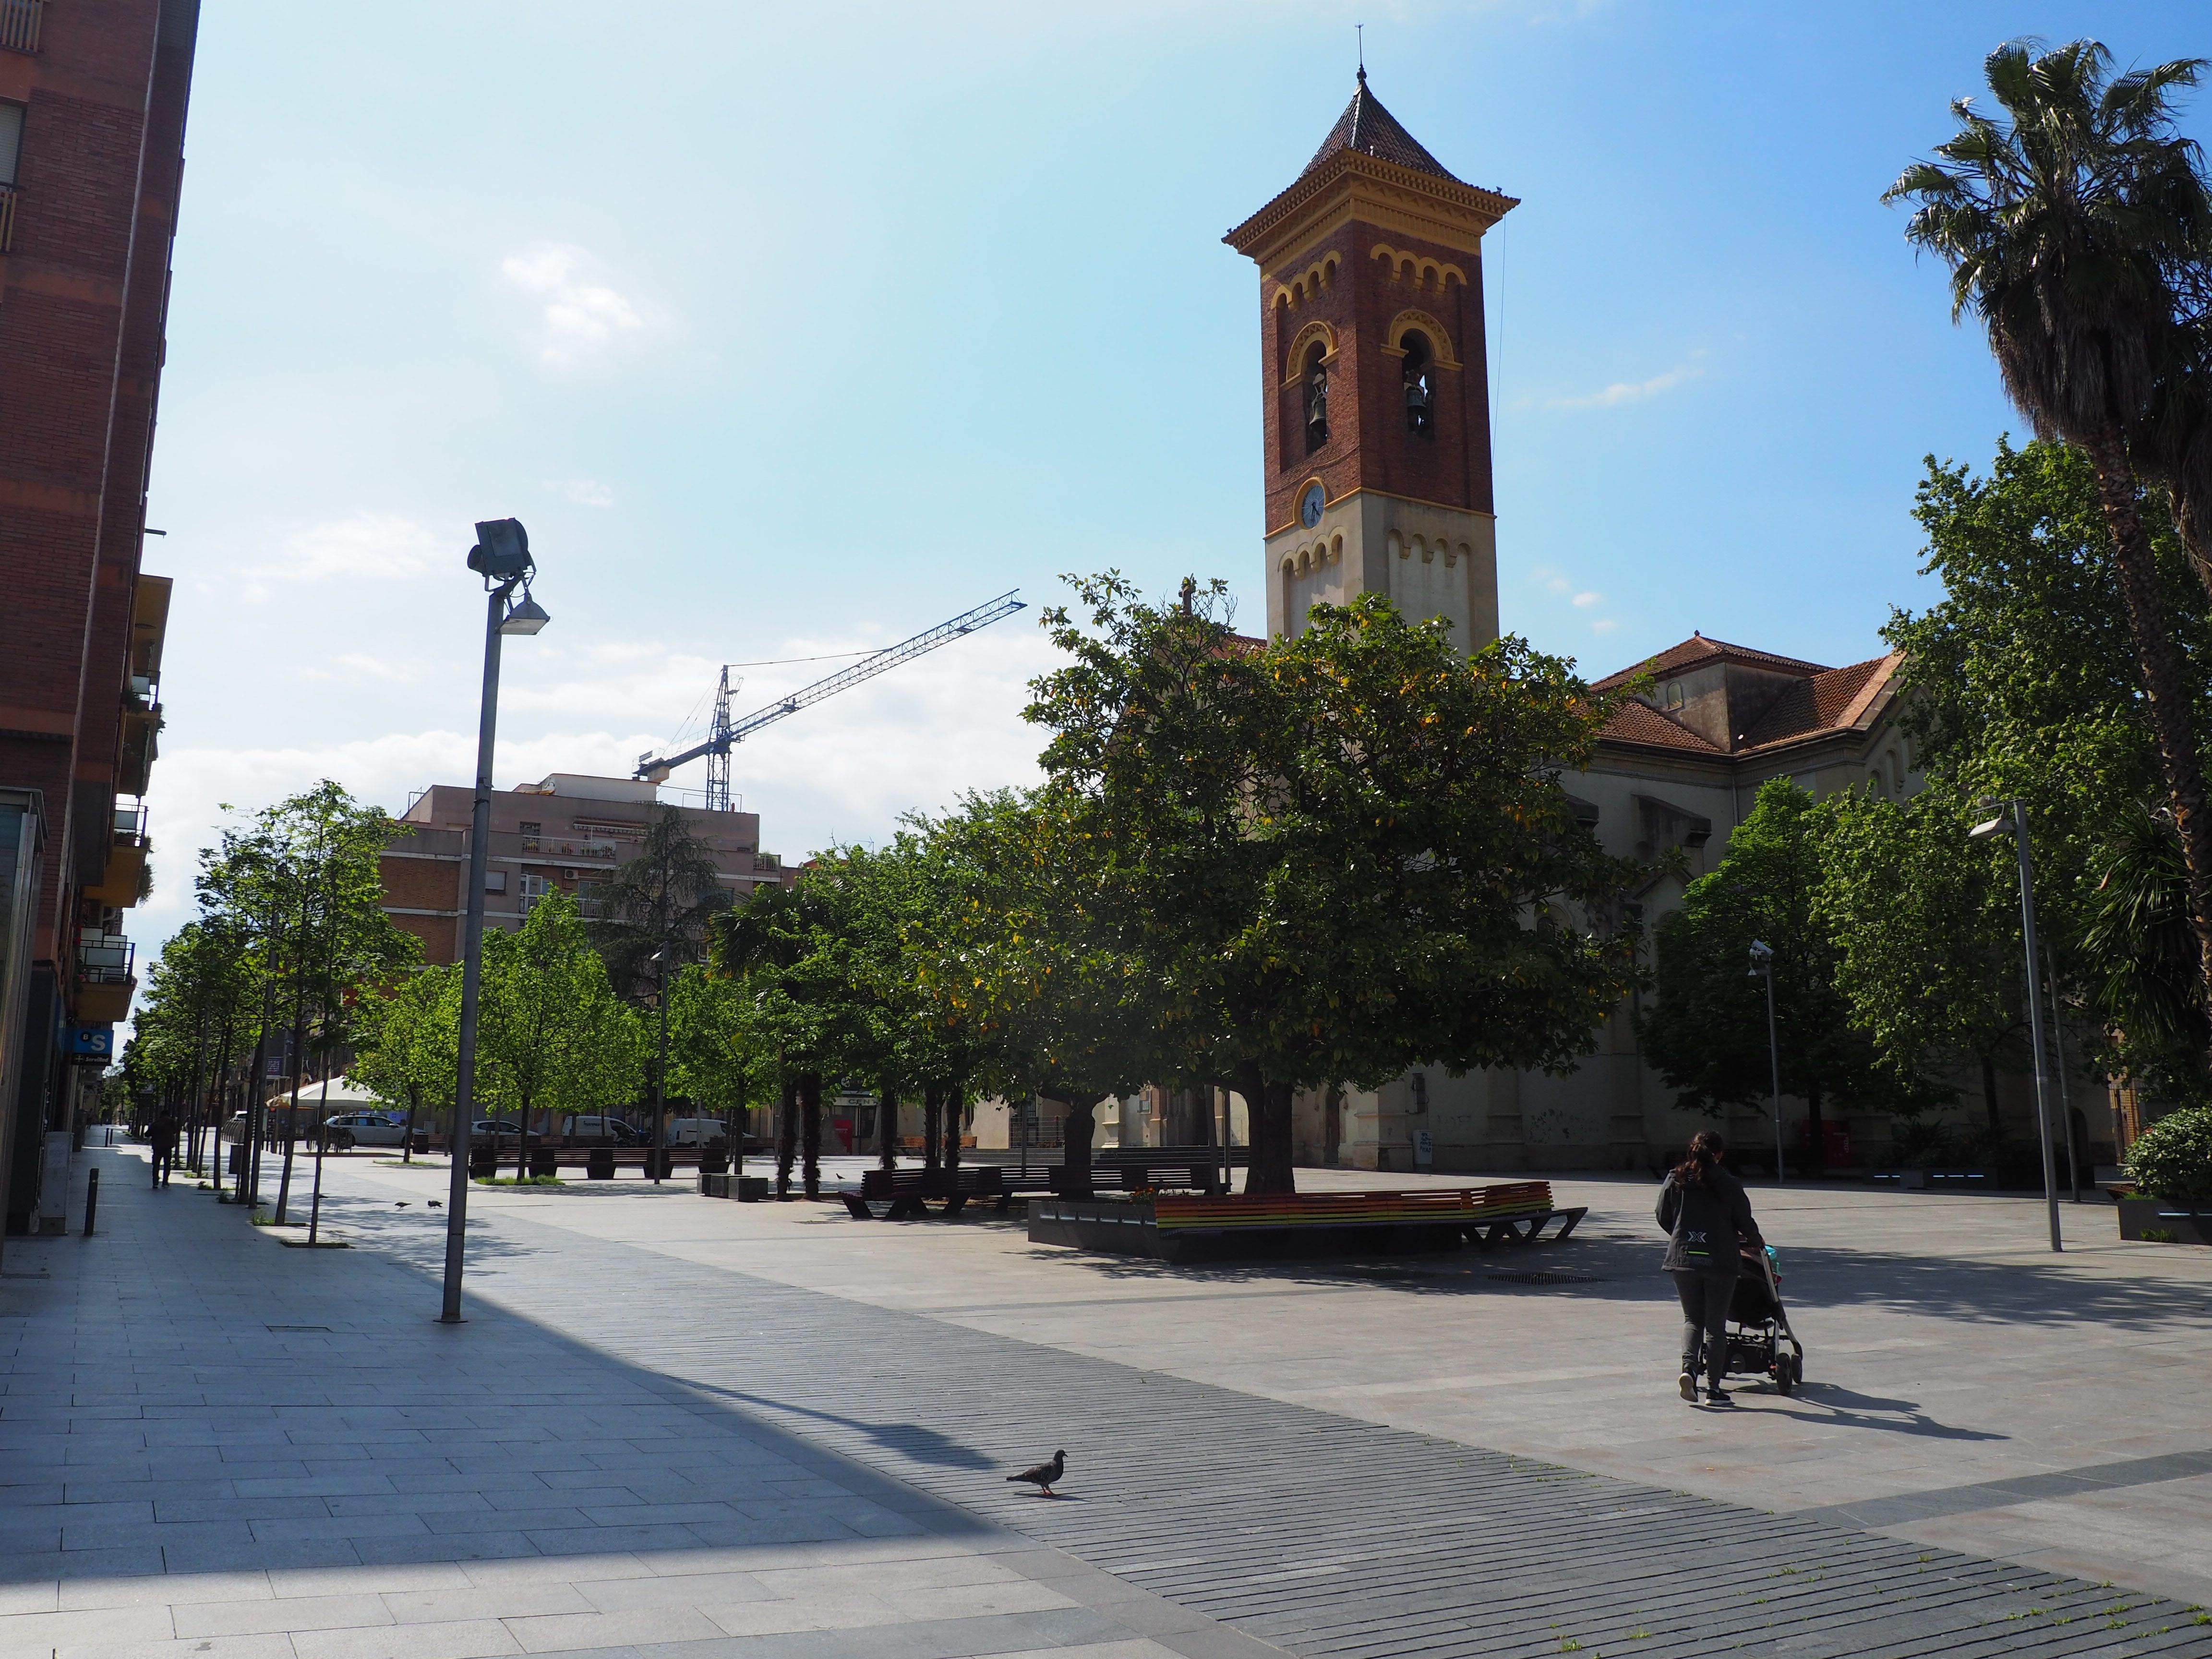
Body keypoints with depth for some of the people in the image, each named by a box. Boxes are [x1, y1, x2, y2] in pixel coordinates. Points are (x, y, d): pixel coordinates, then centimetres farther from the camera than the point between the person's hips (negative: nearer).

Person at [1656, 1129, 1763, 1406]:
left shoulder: (1675, 1179, 2)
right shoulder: (1728, 1184, -5)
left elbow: (1664, 1217, 7)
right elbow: (1745, 1221, 1)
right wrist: (1757, 1243, 22)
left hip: (1683, 1258, 2)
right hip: (1720, 1260, -2)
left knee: (1692, 1318, 15)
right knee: (1716, 1324, 7)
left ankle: (1688, 1366, -9)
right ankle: (1713, 1388, 8)